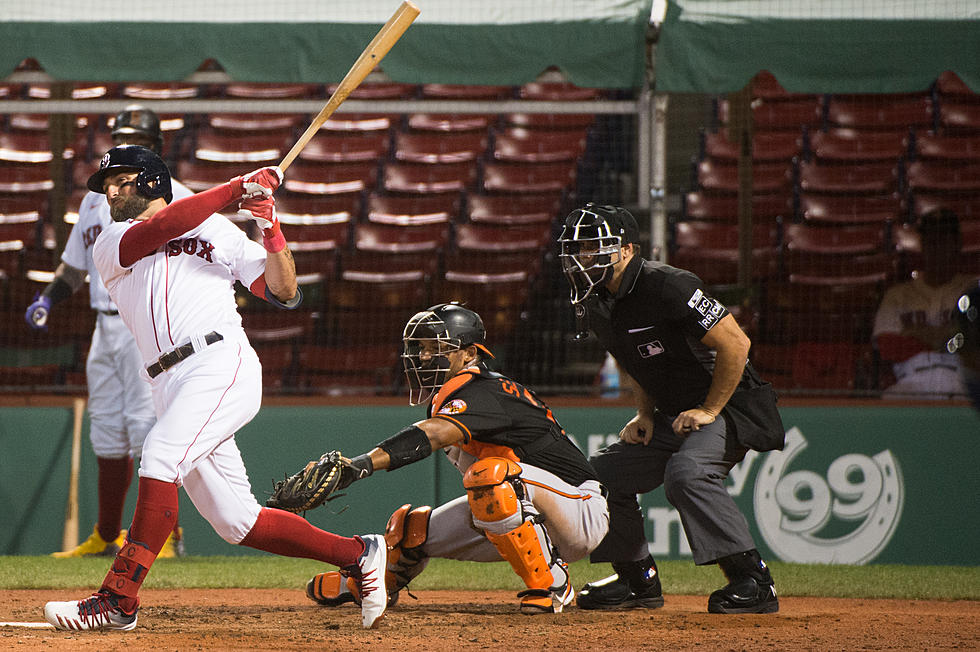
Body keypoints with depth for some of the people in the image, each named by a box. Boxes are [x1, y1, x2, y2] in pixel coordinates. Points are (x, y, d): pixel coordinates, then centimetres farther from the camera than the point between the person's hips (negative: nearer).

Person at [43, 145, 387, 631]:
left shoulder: (217, 229, 17)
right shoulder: (111, 245, 20)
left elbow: (284, 293, 11)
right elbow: (162, 227, -3)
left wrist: (271, 227, -1)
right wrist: (237, 189, -5)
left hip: (223, 363, -4)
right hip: (170, 387, 4)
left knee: (160, 456, -27)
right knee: (236, 522, 1)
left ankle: (118, 600, -29)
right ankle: (358, 555, 16)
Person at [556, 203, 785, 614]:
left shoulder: (667, 287, -23)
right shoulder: (596, 304, 4)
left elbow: (735, 344, -25)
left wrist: (709, 412, -20)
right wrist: (645, 414, 7)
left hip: (731, 407, -9)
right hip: (672, 417, 9)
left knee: (686, 472, -33)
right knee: (602, 473, 5)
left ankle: (753, 581, -28)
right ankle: (638, 580, 17)